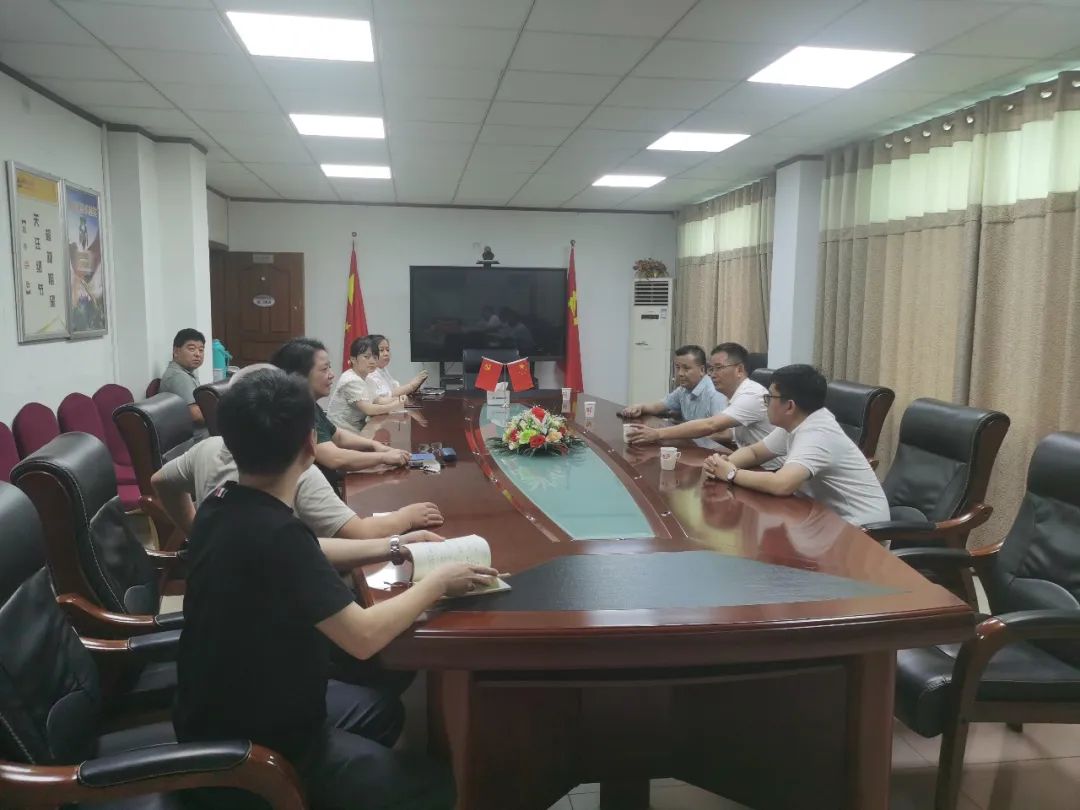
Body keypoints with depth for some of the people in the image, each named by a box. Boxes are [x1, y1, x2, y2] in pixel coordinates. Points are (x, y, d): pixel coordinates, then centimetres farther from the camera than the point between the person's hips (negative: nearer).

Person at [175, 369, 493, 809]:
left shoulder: (223, 505, -5)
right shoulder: (273, 532, -34)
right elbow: (364, 636, -31)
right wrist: (437, 581, -16)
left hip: (222, 709, 9)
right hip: (247, 746, -9)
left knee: (383, 708, 24)